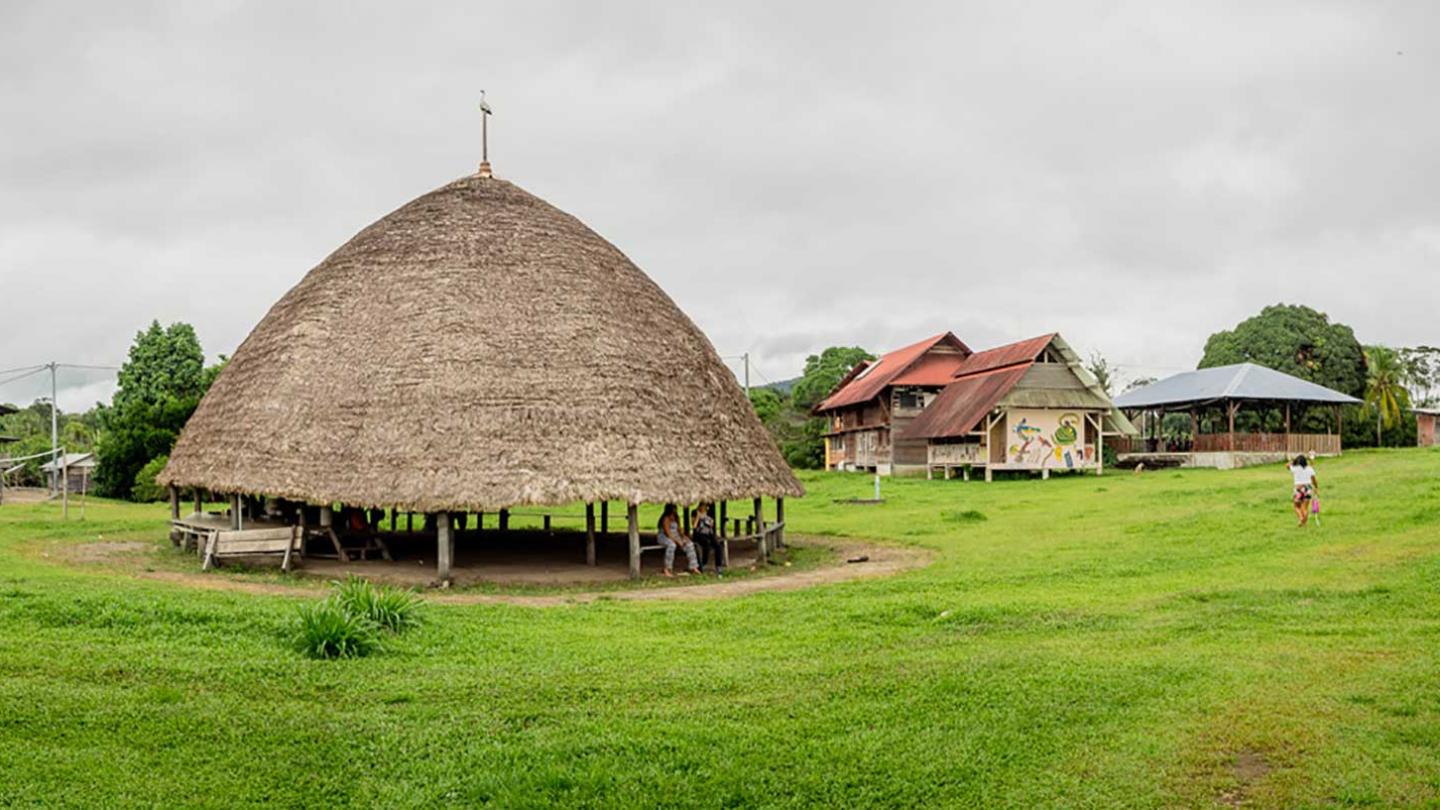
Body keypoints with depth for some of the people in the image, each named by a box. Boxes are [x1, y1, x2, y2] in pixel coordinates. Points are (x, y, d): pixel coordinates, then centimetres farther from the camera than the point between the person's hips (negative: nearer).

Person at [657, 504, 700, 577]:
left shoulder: (676, 517, 7)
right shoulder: (666, 519, -19)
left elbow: (678, 529, 12)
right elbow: (667, 533, -24)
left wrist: (683, 536, -6)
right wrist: (677, 541, -26)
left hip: (675, 536, 9)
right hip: (664, 537, -9)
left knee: (689, 544, -8)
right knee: (672, 545, -41)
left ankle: (693, 567, -7)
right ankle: (667, 570, -38)